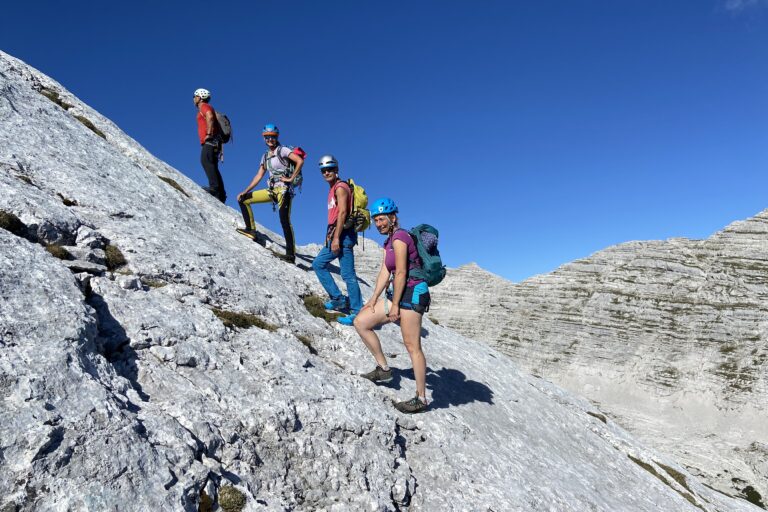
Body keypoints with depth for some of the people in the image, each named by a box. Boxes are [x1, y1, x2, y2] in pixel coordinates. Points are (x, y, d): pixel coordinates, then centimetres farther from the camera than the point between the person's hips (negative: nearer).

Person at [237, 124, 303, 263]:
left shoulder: (282, 150, -2)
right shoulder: (265, 156, 19)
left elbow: (300, 161, -15)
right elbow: (259, 176, 20)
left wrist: (291, 178, -14)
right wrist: (245, 191, 14)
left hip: (284, 189, -8)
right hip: (272, 190, 8)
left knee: (285, 221, -17)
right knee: (243, 199, 6)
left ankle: (291, 254, -16)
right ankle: (251, 229, 6)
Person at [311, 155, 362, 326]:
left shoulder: (340, 187, -8)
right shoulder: (333, 189, 21)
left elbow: (343, 212, -18)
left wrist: (336, 238, -22)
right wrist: (330, 236, 18)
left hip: (343, 235, -10)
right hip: (336, 236, 10)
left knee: (348, 275, -9)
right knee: (318, 264, 13)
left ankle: (357, 312, -4)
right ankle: (338, 299, 13)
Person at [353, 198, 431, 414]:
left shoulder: (399, 237, -12)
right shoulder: (389, 242, 18)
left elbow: (401, 273, -16)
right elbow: (385, 272, 12)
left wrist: (395, 305, -15)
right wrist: (374, 299, 5)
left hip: (412, 293, -10)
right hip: (398, 293, 10)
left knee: (412, 346, -6)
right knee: (361, 321, 7)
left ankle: (421, 398, 4)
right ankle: (383, 369, 13)